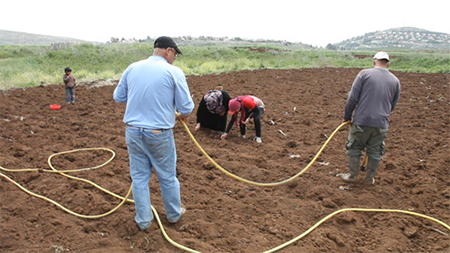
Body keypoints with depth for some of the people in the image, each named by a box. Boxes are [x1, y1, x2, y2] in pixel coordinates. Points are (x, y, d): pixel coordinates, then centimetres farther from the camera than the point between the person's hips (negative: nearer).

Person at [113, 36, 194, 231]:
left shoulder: (132, 68, 2)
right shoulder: (174, 72, -10)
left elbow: (118, 97, 12)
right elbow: (186, 107, -9)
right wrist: (181, 116, 13)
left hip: (133, 132, 3)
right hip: (159, 134, -3)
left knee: (139, 177, 15)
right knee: (167, 177, 16)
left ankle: (143, 220, 27)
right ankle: (174, 214, 35)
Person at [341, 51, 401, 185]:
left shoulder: (364, 74, -5)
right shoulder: (395, 80, 7)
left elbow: (353, 97, -9)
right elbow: (393, 105, 15)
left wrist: (347, 116, 2)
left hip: (361, 120, -3)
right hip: (381, 124, 3)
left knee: (354, 148, 14)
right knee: (375, 152, 15)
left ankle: (353, 176, 23)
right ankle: (369, 179, 25)